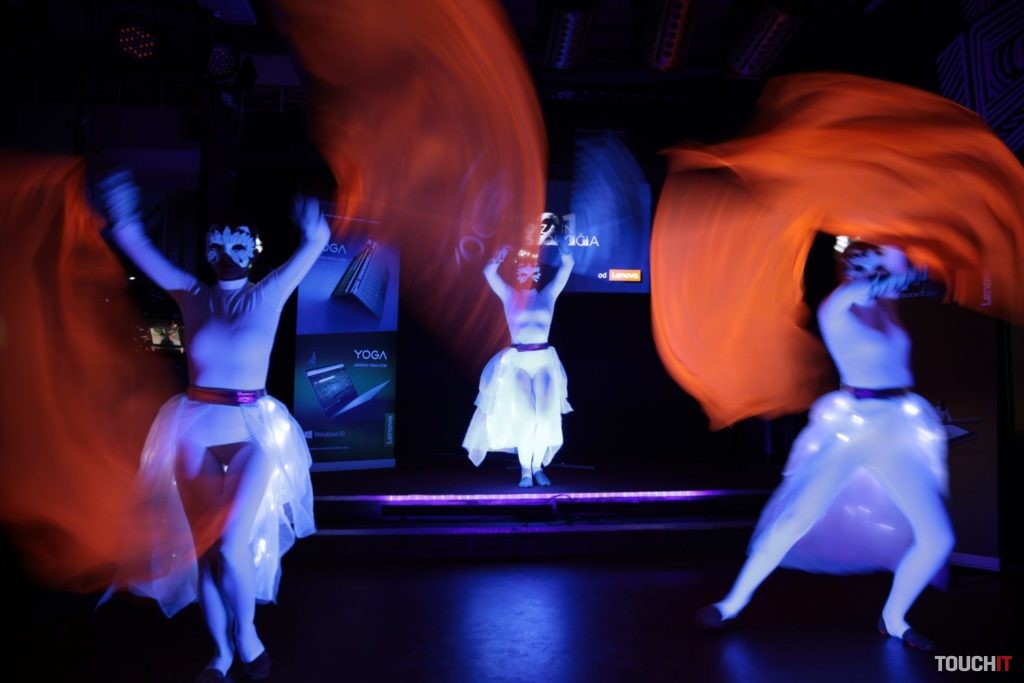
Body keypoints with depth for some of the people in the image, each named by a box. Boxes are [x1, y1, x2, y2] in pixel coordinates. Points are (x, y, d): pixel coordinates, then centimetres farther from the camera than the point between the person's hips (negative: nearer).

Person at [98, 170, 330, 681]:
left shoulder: (267, 295, 0)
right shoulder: (192, 295, 6)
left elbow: (316, 245, -9)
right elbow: (136, 247, 2)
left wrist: (314, 234, -23)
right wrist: (123, 220, -10)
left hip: (253, 431, -3)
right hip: (196, 431, 3)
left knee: (230, 544, -13)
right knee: (203, 546, 8)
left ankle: (246, 634, 16)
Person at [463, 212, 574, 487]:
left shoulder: (548, 294, 9)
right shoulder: (509, 296, 8)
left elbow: (567, 265, 3)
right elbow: (489, 272, -3)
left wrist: (557, 238, 2)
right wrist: (506, 250, -3)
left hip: (544, 361, 1)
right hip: (517, 362, -1)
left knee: (546, 416, -8)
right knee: (524, 416, -12)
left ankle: (538, 466, 10)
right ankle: (525, 469, 4)